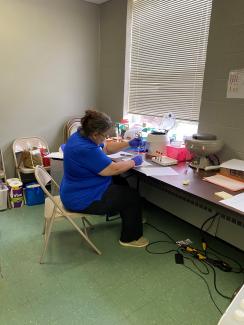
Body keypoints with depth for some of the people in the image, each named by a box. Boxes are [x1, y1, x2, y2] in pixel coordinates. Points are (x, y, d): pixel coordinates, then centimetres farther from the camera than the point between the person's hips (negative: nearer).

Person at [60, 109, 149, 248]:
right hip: (81, 200, -10)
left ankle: (132, 217, 38)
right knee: (133, 196, 0)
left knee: (121, 183, 20)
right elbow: (114, 169, -26)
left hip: (79, 189, 10)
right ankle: (130, 237, 18)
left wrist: (129, 144, 3)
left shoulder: (81, 135, 0)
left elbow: (107, 148, 12)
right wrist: (134, 162, -10)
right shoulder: (86, 149, -31)